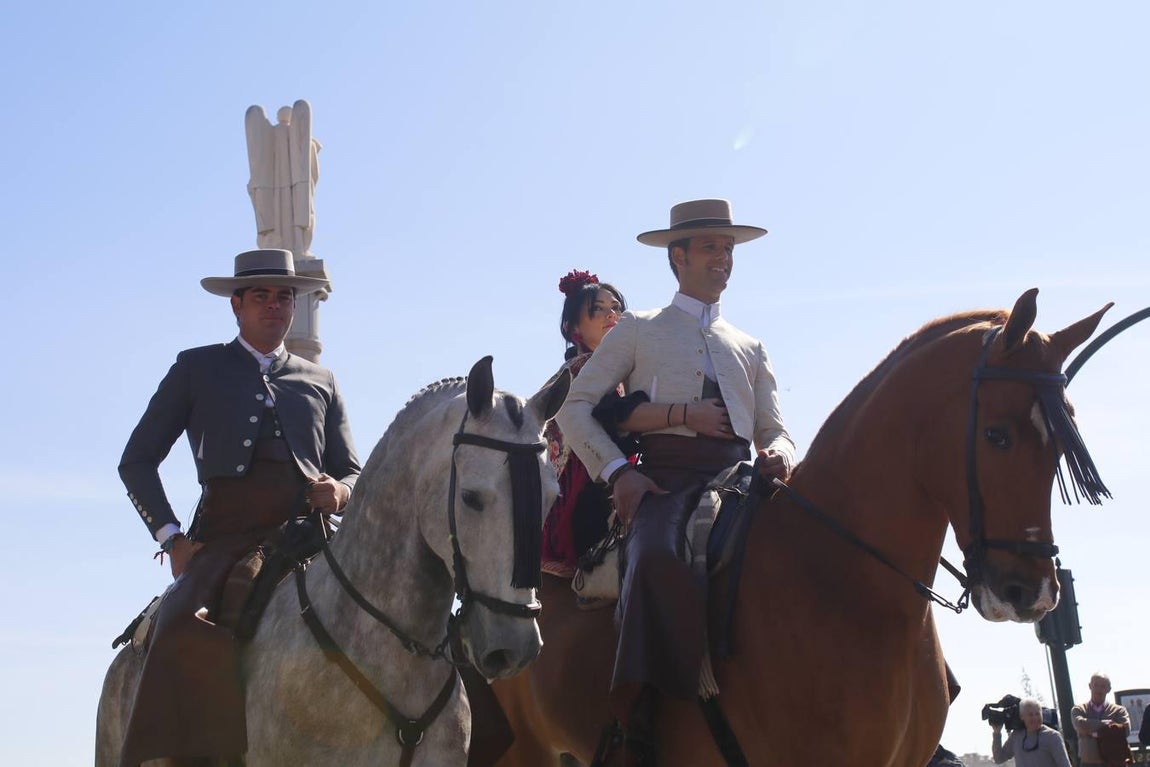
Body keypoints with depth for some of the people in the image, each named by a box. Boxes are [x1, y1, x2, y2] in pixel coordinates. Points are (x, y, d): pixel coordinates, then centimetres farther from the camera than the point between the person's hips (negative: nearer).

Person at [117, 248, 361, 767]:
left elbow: (353, 471, 26)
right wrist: (170, 538, 1)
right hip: (226, 540, -2)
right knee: (189, 636, -33)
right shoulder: (197, 369, 19)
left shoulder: (320, 383, 26)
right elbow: (137, 462, 16)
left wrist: (339, 491, -1)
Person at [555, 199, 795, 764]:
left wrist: (780, 455, -4)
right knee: (659, 559, -39)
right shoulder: (638, 330, 20)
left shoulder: (750, 348, 31)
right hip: (665, 478, -4)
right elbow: (575, 407, 11)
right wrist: (617, 471, -7)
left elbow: (774, 430, 23)